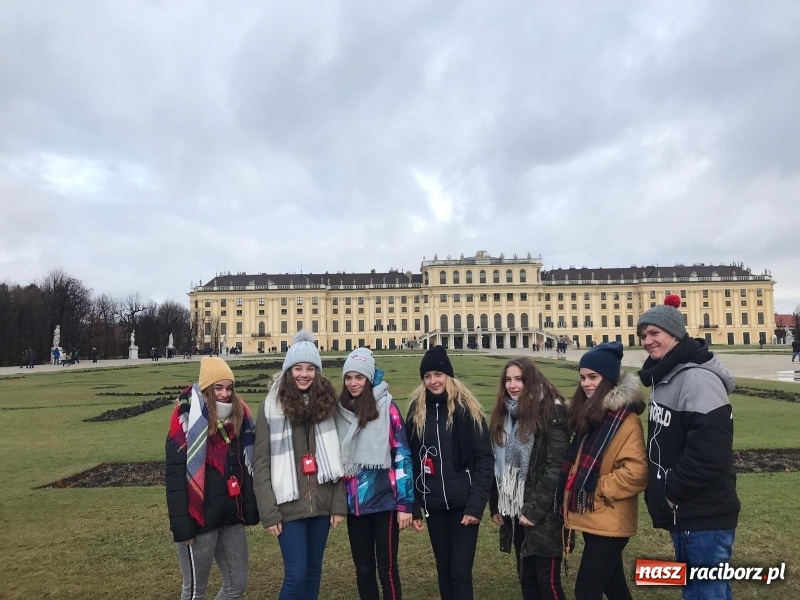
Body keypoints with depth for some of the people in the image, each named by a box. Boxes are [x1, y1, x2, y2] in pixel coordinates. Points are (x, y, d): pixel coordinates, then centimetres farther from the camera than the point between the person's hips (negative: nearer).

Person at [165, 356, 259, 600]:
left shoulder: (239, 418, 5)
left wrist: (250, 510, 6)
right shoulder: (188, 421, -13)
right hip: (201, 519, -6)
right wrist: (182, 525, -18)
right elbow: (175, 476, -15)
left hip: (232, 517, 6)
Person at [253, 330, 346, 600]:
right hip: (289, 505, -3)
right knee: (296, 575, -4)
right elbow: (262, 463, -7)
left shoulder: (325, 404, 4)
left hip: (321, 504, 4)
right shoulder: (273, 407, -6)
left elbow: (336, 459, 5)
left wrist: (339, 504, 1)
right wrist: (269, 512, -12)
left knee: (313, 571, 14)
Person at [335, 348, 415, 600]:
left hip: (384, 501, -4)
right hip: (354, 503, 4)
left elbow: (402, 456, -8)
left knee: (387, 567, 4)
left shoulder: (387, 408, -7)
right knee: (363, 568, 14)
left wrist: (405, 503, -11)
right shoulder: (340, 411, 6)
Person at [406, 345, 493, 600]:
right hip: (433, 505, 4)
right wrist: (413, 506, 5)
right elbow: (411, 461, 7)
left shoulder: (467, 409, -7)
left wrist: (476, 504, -14)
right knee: (443, 568, 15)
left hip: (463, 503, -3)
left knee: (460, 571, 0)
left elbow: (484, 459, -8)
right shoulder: (417, 411, 4)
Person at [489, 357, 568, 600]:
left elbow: (556, 466, -16)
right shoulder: (502, 414, 10)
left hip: (541, 512, -6)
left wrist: (534, 509, -18)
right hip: (512, 510, 7)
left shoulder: (551, 411, -11)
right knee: (526, 578, 16)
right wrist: (495, 505, 11)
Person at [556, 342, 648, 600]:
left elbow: (636, 472, -24)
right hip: (594, 520, 9)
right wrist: (576, 486, 5)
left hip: (608, 523, -9)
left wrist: (599, 488, -16)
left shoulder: (625, 418, -17)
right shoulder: (589, 413, 10)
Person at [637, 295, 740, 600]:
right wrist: (659, 492, 9)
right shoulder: (664, 377, 10)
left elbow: (710, 452, -28)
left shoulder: (697, 379, -20)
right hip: (683, 512, 10)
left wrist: (672, 493, -17)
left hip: (704, 515, -10)